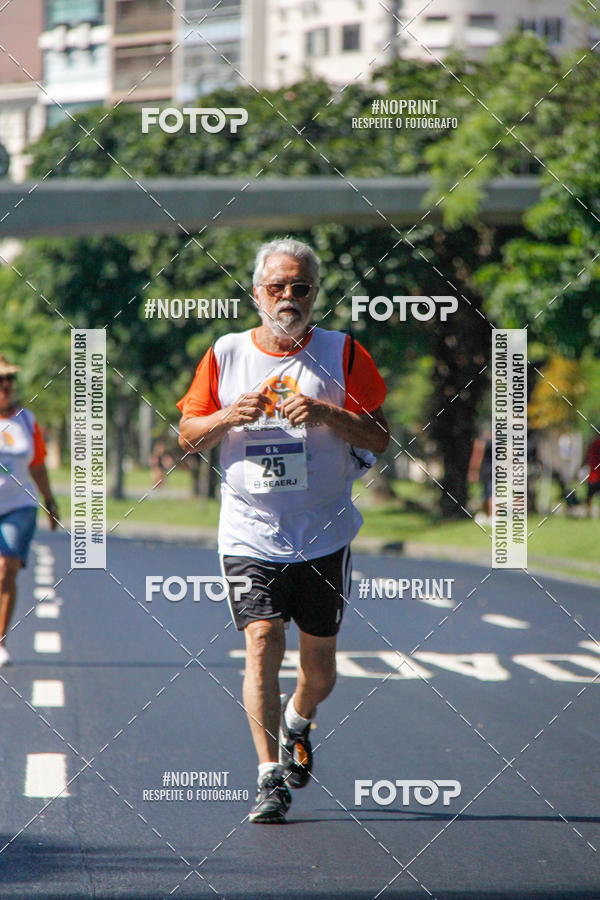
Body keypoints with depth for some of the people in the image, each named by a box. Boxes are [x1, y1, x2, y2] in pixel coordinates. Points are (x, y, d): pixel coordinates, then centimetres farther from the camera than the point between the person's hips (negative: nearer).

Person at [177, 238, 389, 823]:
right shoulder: (225, 354, 5)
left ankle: (297, 724, 41)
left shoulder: (342, 354, 1)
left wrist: (326, 414, -18)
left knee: (319, 661, 8)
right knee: (262, 643, -15)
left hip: (324, 536, 0)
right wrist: (230, 417, -10)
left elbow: (380, 440, -1)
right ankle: (270, 776, -15)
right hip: (248, 534, 0)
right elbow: (188, 435, 10)